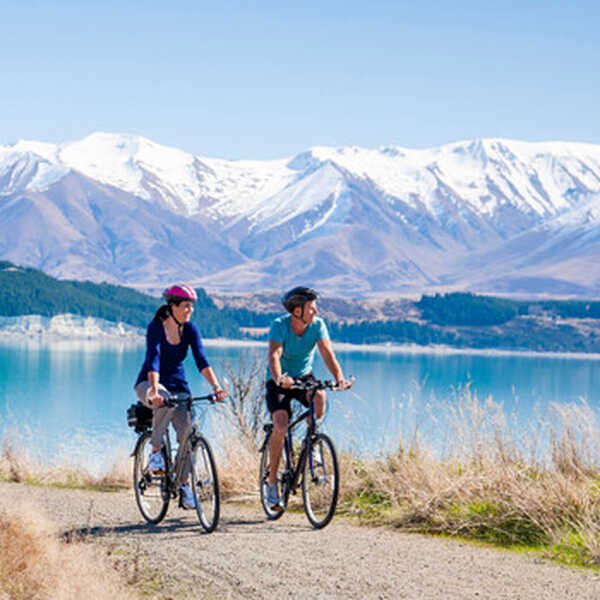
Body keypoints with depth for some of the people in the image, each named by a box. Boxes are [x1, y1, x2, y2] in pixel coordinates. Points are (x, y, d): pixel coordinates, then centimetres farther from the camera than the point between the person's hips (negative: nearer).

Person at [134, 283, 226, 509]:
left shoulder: (190, 329, -6)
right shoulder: (156, 328, -17)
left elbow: (201, 360, -15)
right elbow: (153, 360, -30)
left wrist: (216, 386, -30)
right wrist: (155, 390, -45)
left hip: (177, 384, 4)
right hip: (149, 383, -4)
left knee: (187, 428, -13)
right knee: (164, 401, -38)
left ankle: (184, 483, 0)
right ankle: (156, 451, -22)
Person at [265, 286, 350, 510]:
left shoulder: (317, 325, -14)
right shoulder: (279, 325, -22)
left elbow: (328, 354, -23)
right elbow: (274, 355, -35)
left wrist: (339, 378, -41)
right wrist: (279, 378, -55)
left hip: (304, 377, 3)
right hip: (279, 381, -3)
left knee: (319, 396, -32)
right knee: (281, 426, -22)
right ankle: (272, 483, -9)